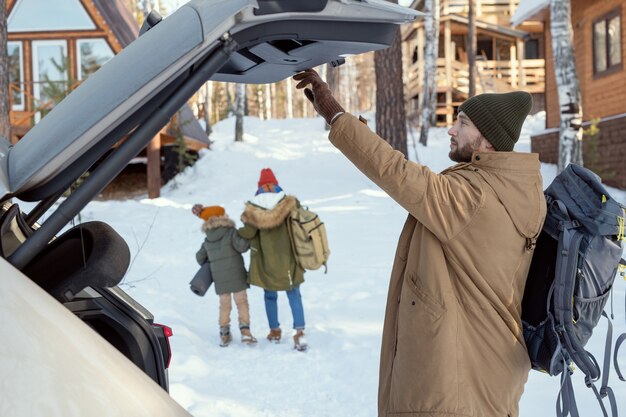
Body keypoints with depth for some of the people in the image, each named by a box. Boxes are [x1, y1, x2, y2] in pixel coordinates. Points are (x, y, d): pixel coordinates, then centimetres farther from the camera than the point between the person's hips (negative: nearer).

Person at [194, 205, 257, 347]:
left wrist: (209, 265, 33)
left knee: (224, 305, 12)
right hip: (236, 275, -4)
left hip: (219, 278, 4)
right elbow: (241, 246, -20)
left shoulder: (207, 240, 8)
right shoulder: (231, 232, -9)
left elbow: (200, 257, 16)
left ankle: (224, 334, 13)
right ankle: (245, 331, -3)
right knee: (241, 302, 4)